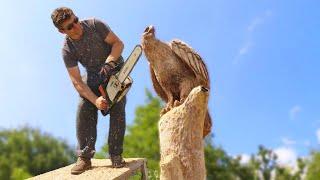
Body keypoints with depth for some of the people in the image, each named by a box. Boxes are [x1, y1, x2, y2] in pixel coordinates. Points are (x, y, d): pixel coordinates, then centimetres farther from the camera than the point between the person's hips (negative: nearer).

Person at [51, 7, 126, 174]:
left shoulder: (94, 25, -21)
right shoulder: (67, 50, -18)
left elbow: (118, 43, -17)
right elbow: (77, 81, -21)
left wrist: (108, 62, -35)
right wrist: (95, 100, -34)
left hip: (116, 69, -1)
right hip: (94, 76, 1)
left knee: (118, 109, -18)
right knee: (84, 109, -17)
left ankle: (116, 155, -14)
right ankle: (84, 157, -13)